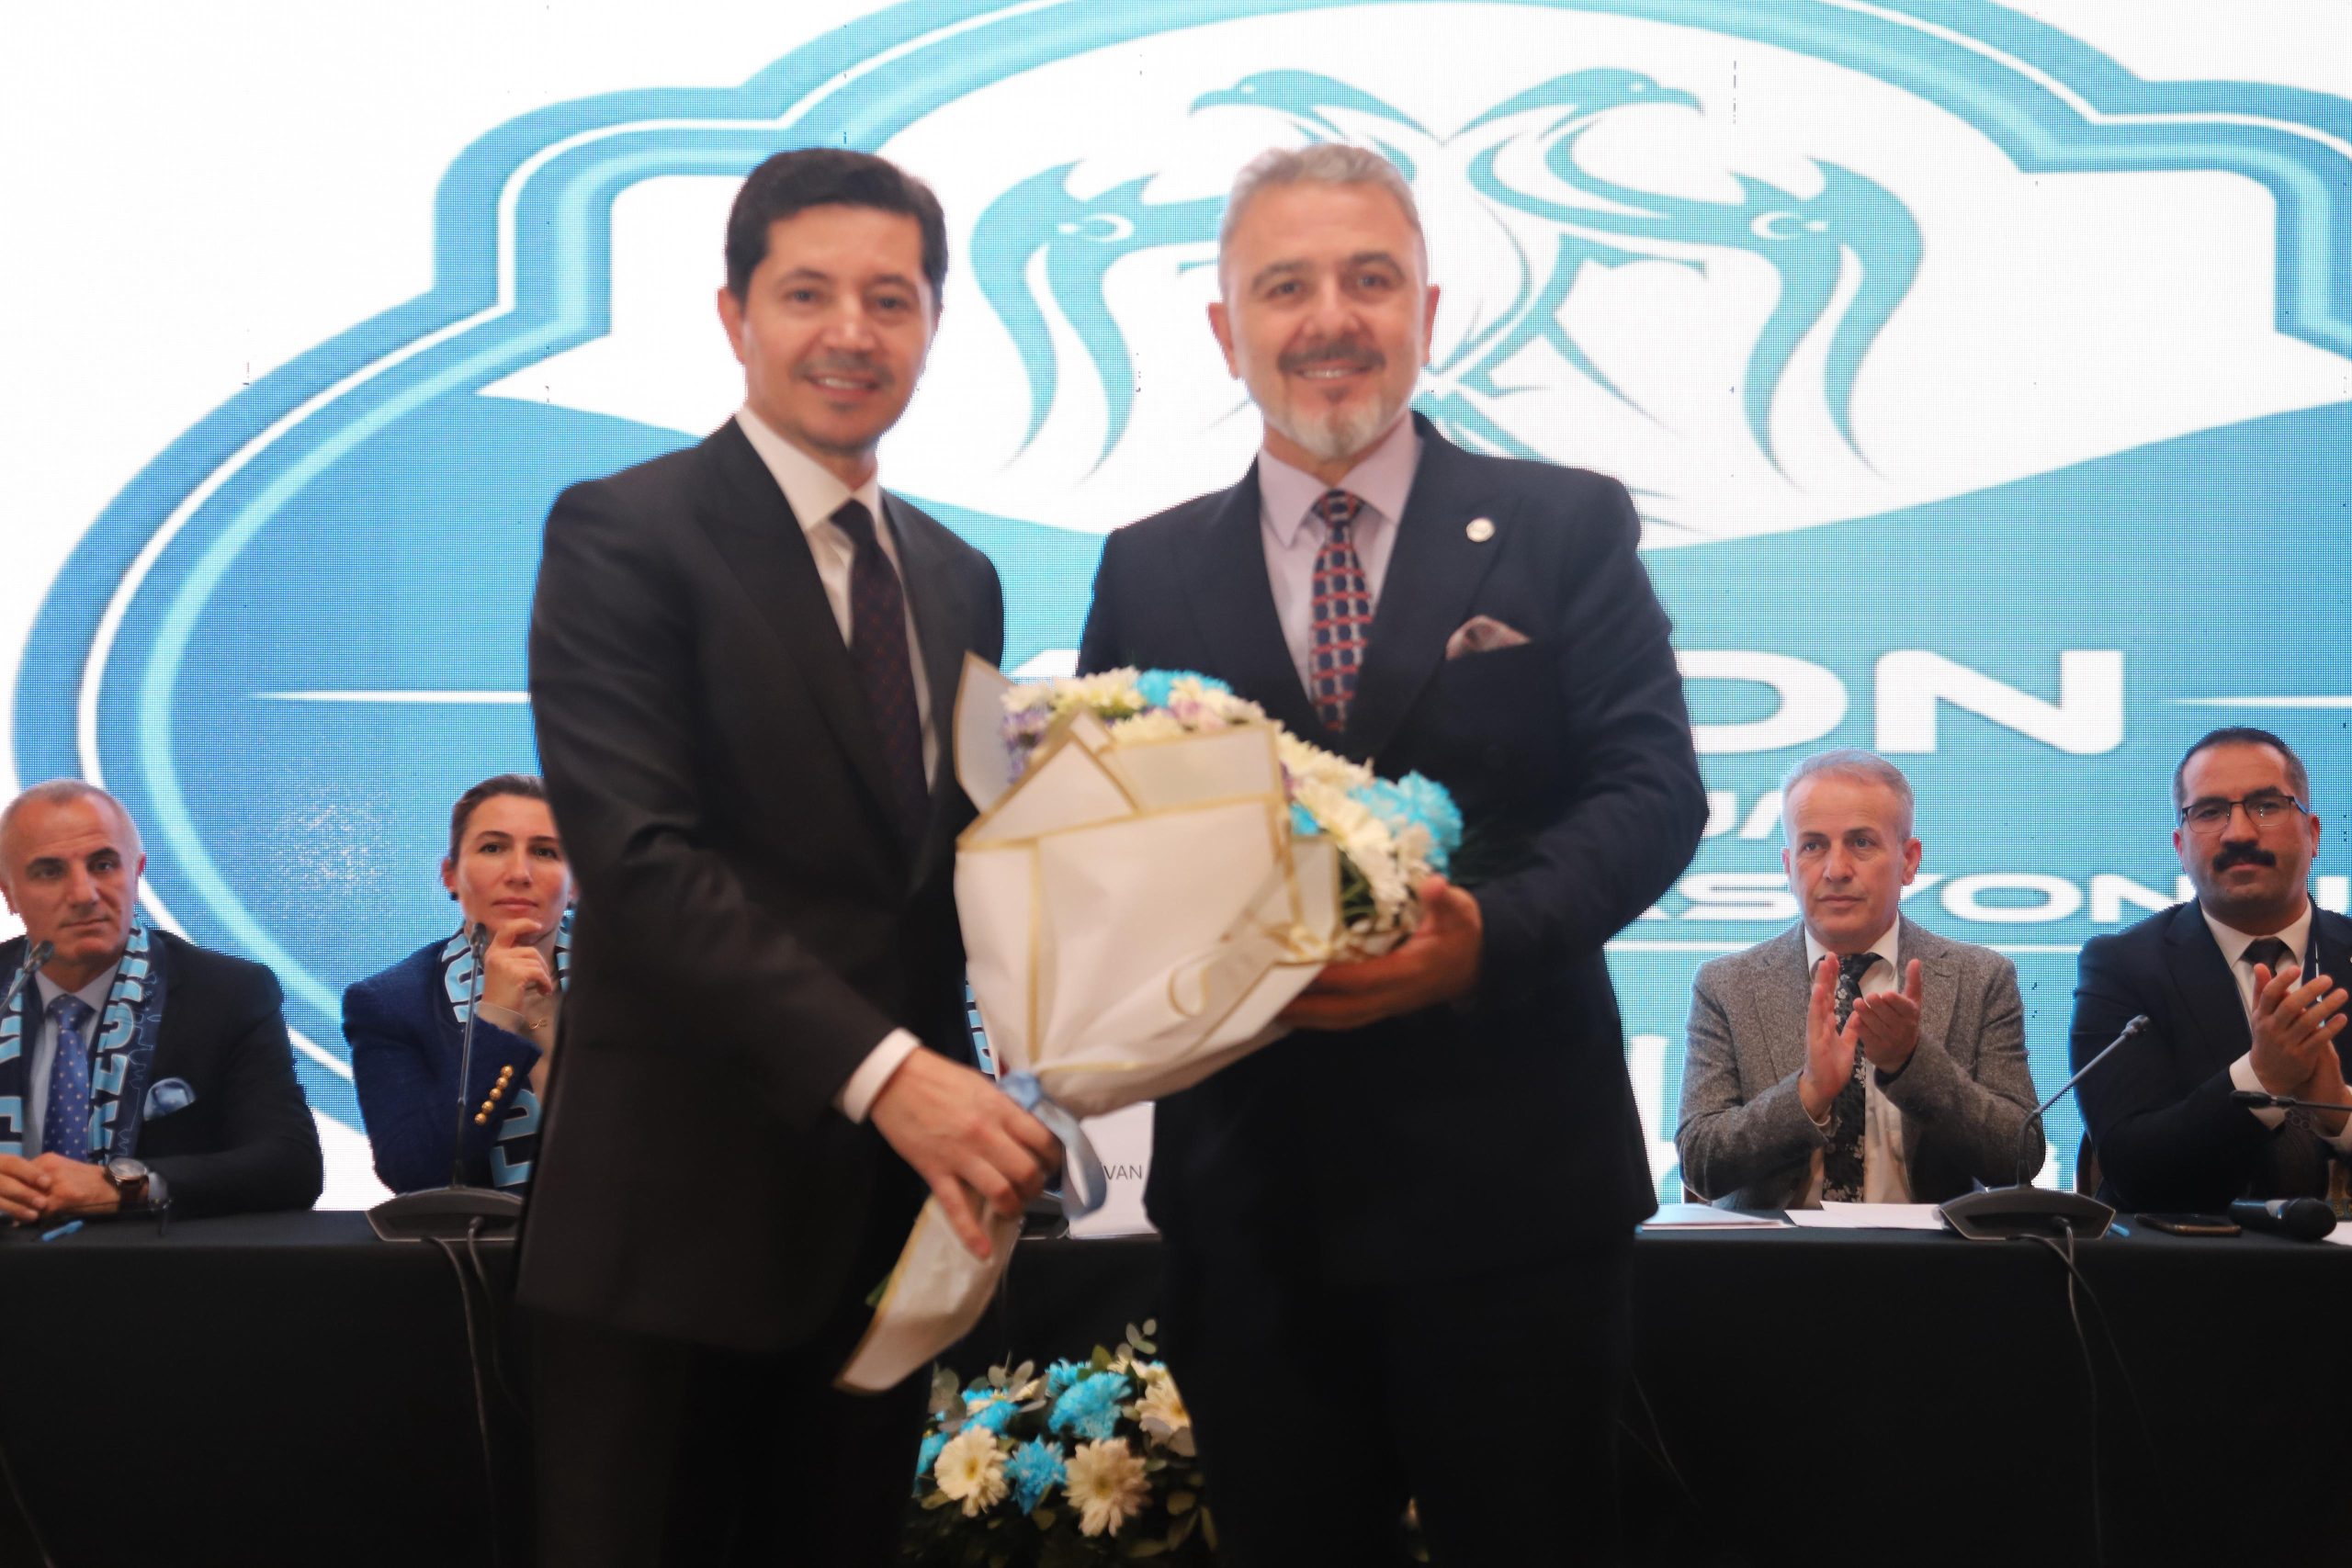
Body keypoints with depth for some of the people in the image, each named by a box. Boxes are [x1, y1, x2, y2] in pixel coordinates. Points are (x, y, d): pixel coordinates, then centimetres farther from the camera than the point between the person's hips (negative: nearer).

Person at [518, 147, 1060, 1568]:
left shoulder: (958, 580, 15)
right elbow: (639, 855, -18)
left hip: (892, 1197, 6)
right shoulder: (624, 534, -7)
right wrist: (882, 1070, -26)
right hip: (682, 1200, -6)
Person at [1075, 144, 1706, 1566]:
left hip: (1506, 1181, -2)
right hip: (1247, 1186, 2)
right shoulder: (1149, 572, 10)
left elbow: (1653, 786, -6)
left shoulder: (1567, 528, 3)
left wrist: (1490, 928, -23)